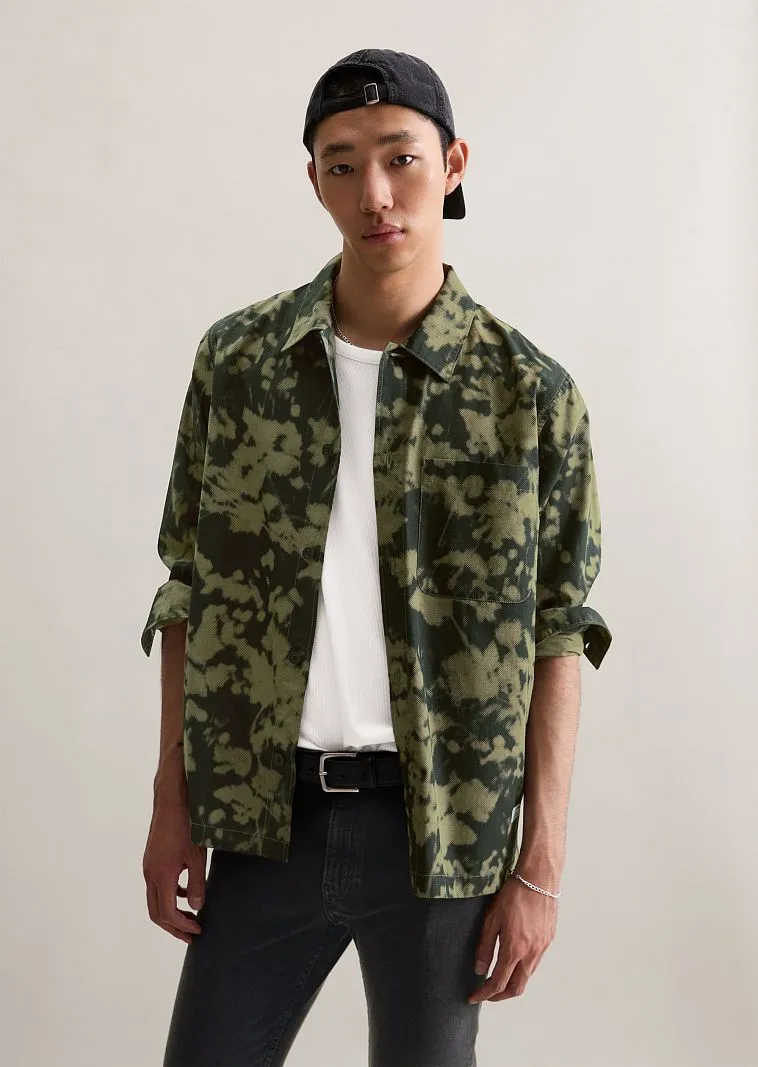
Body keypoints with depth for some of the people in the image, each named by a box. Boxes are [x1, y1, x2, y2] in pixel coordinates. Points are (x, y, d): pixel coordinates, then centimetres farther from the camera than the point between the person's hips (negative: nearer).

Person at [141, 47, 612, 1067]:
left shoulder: (529, 391, -4)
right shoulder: (236, 360, 1)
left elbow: (555, 637, -2)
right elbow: (190, 589, 6)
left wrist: (541, 867, -4)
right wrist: (172, 807, 4)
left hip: (446, 830, -1)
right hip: (264, 819, 2)